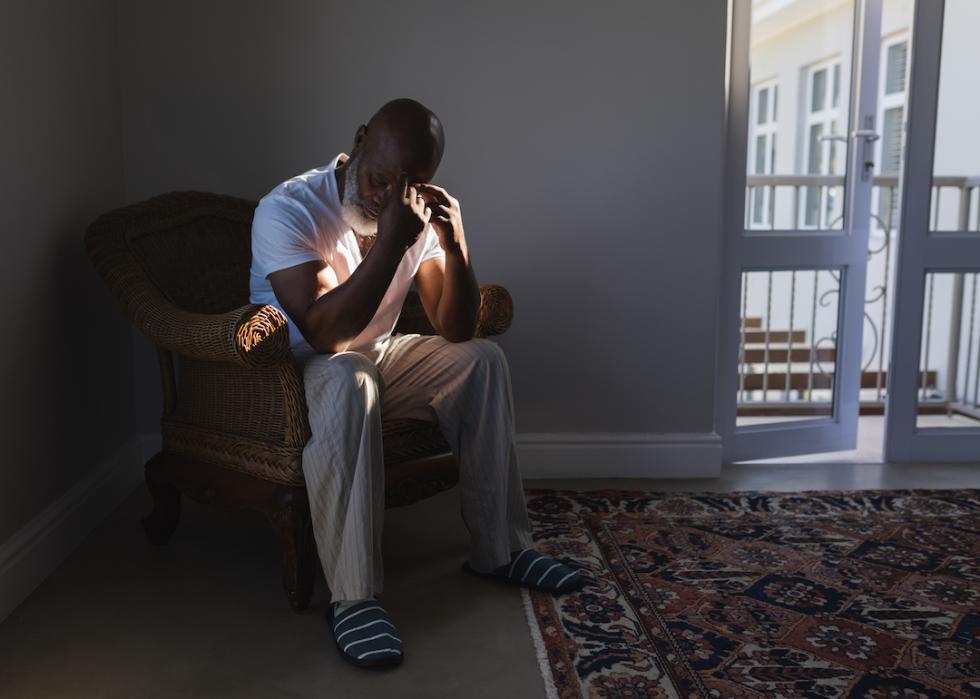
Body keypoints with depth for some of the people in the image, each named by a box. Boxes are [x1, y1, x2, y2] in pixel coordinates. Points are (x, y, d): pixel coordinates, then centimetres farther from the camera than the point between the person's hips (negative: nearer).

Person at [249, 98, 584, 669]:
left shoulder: (420, 212, -5)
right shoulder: (287, 210, -22)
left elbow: (455, 332, -9)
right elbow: (323, 333, -32)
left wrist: (455, 245, -24)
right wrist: (390, 243, -36)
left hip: (376, 358, 6)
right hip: (291, 373, -6)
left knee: (483, 359, -10)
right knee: (348, 379, -38)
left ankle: (499, 548, -2)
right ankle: (353, 599, -31)